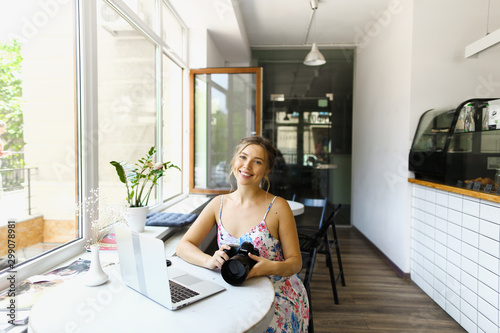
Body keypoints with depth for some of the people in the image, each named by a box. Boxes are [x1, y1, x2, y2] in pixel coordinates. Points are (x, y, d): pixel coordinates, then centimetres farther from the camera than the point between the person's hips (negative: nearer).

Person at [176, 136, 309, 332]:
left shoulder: (277, 207, -9)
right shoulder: (219, 204, 2)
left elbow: (295, 261, -4)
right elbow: (183, 246, -1)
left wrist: (273, 267, -27)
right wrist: (210, 261, -22)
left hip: (277, 296, -3)